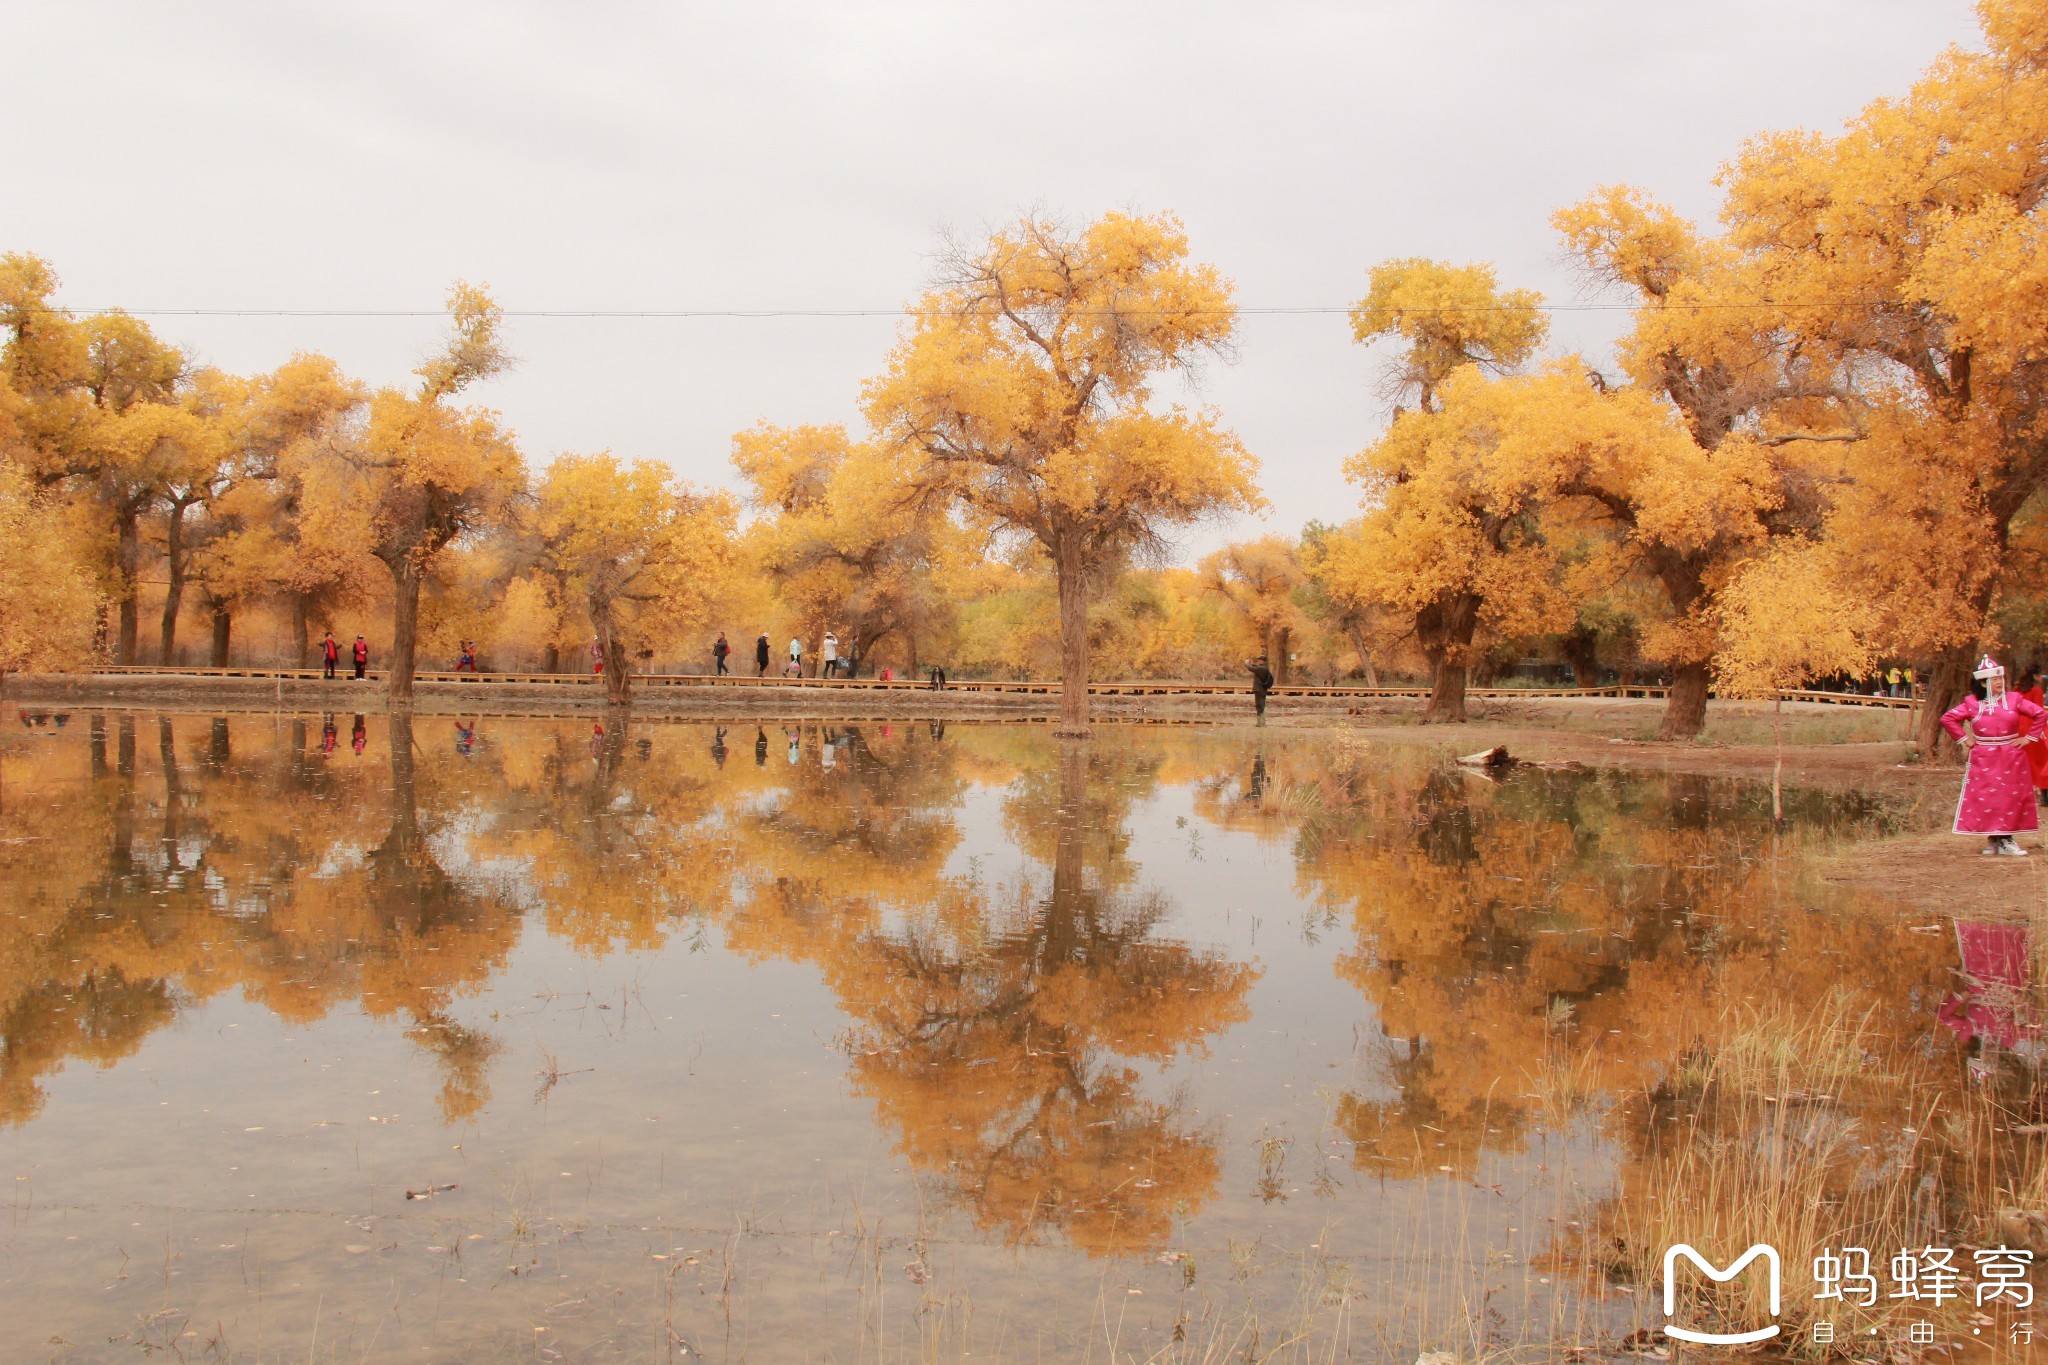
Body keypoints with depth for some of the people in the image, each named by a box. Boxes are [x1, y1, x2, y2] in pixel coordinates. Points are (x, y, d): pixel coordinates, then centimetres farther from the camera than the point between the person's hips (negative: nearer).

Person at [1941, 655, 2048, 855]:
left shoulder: (2013, 699, 2)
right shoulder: (1972, 703, 1)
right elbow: (1948, 719, 5)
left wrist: (2029, 737, 2)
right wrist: (1964, 739, 1)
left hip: (2011, 760, 1)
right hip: (1984, 761, -1)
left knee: (2011, 798, -1)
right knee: (1986, 799, -2)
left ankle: (2004, 839, 5)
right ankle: (1993, 839, 6)